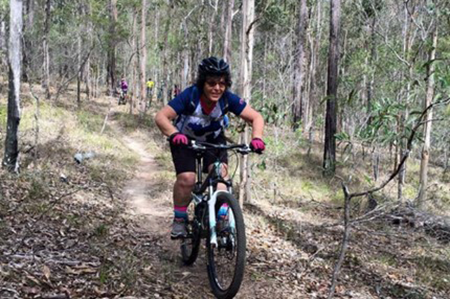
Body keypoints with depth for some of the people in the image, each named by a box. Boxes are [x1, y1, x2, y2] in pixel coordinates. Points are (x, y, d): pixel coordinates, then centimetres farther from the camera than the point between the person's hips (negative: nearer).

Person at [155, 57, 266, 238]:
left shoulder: (228, 99, -25)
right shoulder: (190, 96, -32)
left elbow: (256, 117, -21)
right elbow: (161, 117, -36)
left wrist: (257, 138, -41)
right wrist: (174, 134, -55)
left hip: (213, 140, 2)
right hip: (185, 140, -2)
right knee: (186, 178, -20)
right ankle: (179, 219, 1)